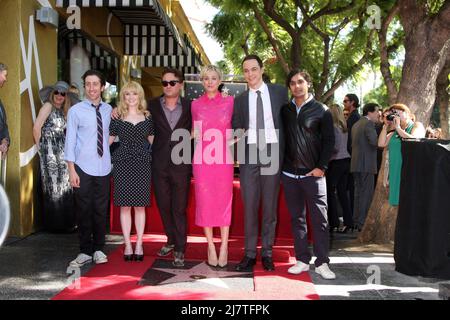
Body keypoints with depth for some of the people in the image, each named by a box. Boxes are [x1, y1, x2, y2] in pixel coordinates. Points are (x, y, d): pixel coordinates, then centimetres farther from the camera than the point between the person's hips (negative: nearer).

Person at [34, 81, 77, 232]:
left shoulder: (64, 111, 16)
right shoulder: (48, 106, -5)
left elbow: (63, 133, 12)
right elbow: (36, 128, -12)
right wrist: (41, 147, -4)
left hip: (62, 153, 7)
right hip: (50, 152, -7)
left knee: (64, 186, 7)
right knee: (54, 187, -2)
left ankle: (64, 222, 15)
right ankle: (55, 223, 6)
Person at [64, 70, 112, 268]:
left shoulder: (108, 110, 6)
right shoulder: (75, 111, -4)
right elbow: (70, 141, -5)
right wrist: (71, 170, -9)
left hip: (103, 169, 3)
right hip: (83, 169, -3)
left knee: (101, 210, 8)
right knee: (84, 211, 4)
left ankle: (98, 249, 22)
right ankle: (85, 252, 17)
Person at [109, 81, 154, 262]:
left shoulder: (147, 117, 8)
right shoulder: (117, 117, 6)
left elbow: (152, 140, 13)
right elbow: (108, 140, 8)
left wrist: (154, 157, 0)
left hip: (142, 164, 1)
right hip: (122, 164, 0)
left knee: (140, 205, 3)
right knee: (125, 205, 1)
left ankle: (139, 245, 12)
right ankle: (127, 245, 11)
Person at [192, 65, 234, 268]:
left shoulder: (229, 102, 5)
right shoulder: (195, 105, 8)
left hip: (224, 158, -1)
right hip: (202, 158, 1)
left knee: (224, 200, 2)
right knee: (205, 201, 3)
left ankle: (224, 247, 11)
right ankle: (211, 247, 14)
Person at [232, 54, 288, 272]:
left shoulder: (279, 92, 5)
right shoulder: (240, 100, 11)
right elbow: (236, 129, 14)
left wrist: (285, 153, 1)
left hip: (272, 153, -1)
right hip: (249, 154, 1)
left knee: (270, 205, 5)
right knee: (249, 205, 2)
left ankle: (267, 253, 15)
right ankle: (250, 253, 10)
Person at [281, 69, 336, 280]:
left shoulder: (321, 110, 1)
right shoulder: (285, 110, 10)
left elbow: (329, 140, -1)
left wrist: (321, 167, -9)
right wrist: (280, 164, 3)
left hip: (313, 174, -3)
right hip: (289, 174, 3)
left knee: (319, 219, -2)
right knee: (297, 218, 8)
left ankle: (322, 263, 5)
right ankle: (302, 260, 16)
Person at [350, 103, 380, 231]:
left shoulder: (356, 124, 17)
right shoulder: (369, 123, -11)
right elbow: (375, 142, -23)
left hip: (356, 164, 9)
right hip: (366, 164, -9)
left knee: (358, 192, 14)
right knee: (366, 193, -5)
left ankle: (356, 221, 19)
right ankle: (362, 223, -4)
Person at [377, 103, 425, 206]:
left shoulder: (417, 125, 1)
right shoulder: (395, 131, 17)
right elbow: (381, 144, 8)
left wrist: (398, 127, -11)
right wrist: (386, 126, 5)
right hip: (397, 171, 6)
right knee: (400, 199, 4)